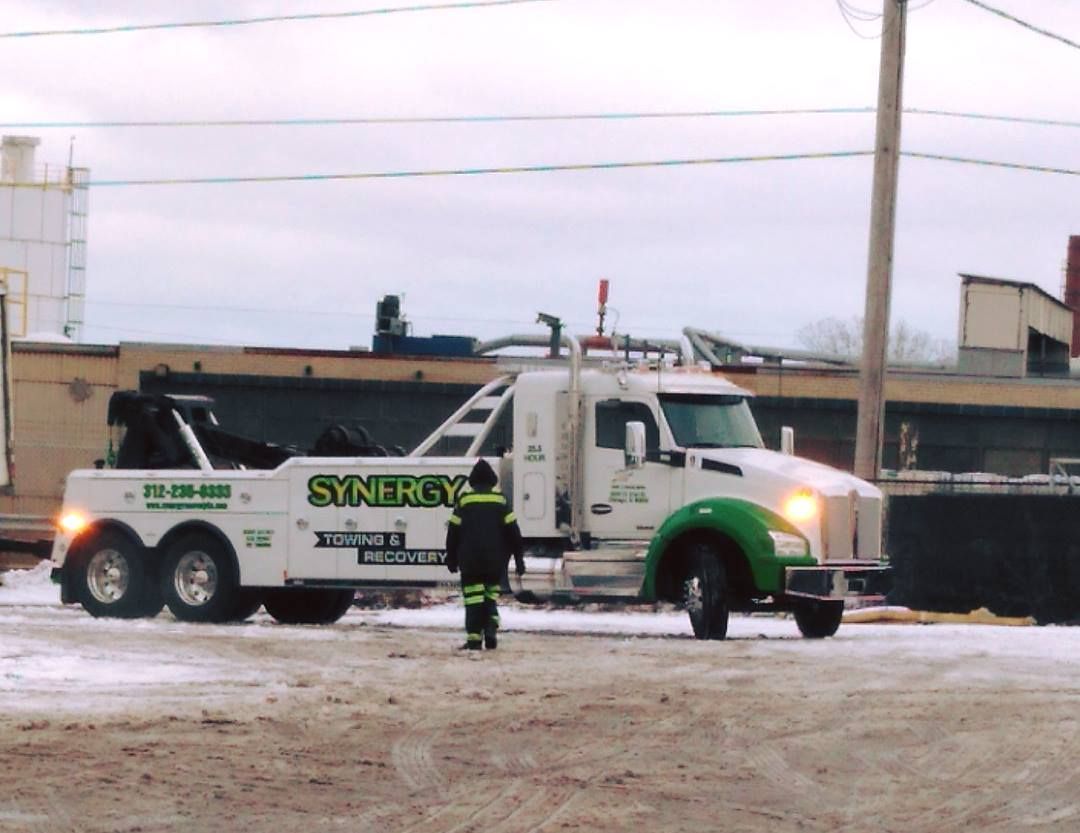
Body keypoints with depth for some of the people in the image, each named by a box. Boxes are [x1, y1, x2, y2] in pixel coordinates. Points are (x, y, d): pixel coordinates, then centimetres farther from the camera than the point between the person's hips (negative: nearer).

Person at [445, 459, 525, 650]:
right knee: (491, 595, 14)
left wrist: (451, 558, 12)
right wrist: (518, 557, 6)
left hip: (470, 560, -1)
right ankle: (491, 631, -2)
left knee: (474, 596, -1)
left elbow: (453, 532, 3)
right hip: (495, 561, 1)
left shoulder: (464, 501, 1)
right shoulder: (500, 501, 3)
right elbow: (513, 531, 2)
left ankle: (474, 637, -8)